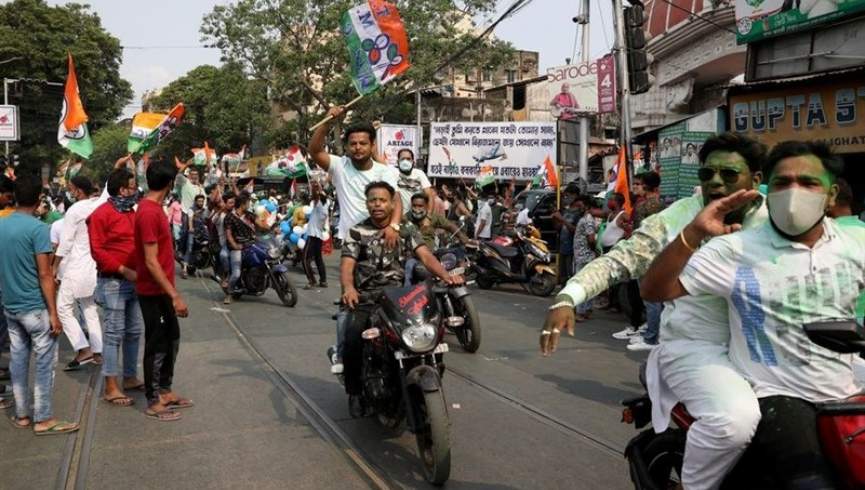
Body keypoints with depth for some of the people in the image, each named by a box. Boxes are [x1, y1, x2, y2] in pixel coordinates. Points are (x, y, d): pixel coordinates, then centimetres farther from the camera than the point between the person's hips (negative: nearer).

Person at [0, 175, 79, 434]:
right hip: (35, 307, -7)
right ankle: (43, 419, 4)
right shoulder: (38, 228, -16)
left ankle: (21, 414, 22)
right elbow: (44, 275, -18)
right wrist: (53, 312, -14)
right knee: (45, 362, 1)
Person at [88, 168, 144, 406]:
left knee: (134, 331, 13)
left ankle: (130, 377, 24)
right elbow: (97, 250, -14)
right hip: (113, 282, -8)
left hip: (134, 280, 8)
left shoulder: (131, 212, 14)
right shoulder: (101, 214, -10)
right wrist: (123, 270, -18)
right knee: (114, 334, -5)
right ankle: (111, 387, 1)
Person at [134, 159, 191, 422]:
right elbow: (151, 262, -25)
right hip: (154, 291, -10)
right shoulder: (149, 213, -23)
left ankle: (164, 391, 31)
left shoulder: (153, 207, 6)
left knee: (171, 338, 19)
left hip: (162, 289, 10)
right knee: (157, 344, 1)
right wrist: (175, 296, -25)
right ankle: (153, 402, 14)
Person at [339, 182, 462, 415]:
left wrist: (446, 276, -25)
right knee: (352, 339, -26)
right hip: (366, 297, -1)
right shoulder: (356, 232, 7)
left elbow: (426, 256, -4)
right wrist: (348, 288, -29)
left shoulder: (407, 231, 10)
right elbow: (347, 265, -6)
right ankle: (355, 391, -1)